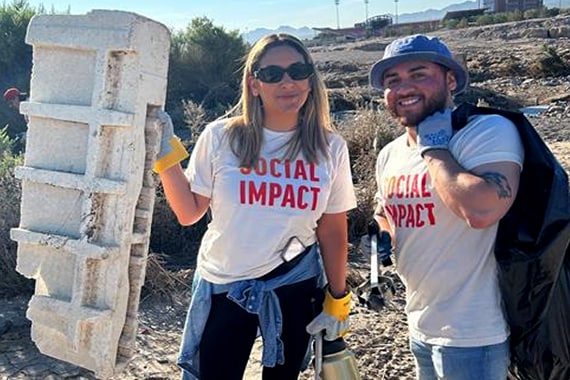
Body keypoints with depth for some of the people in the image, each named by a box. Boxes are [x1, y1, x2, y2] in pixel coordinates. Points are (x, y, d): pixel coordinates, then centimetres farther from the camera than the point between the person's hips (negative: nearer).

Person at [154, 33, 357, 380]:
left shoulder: (331, 147, -4)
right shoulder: (220, 137, -8)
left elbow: (333, 231, 2)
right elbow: (189, 213, -5)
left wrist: (338, 298, 5)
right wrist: (166, 154, -13)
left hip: (295, 287, 1)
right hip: (223, 287, -1)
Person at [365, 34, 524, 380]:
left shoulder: (490, 131, -16)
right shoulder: (390, 155, 5)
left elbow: (481, 210, -34)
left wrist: (434, 147, -21)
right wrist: (381, 241, 1)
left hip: (471, 335, -7)